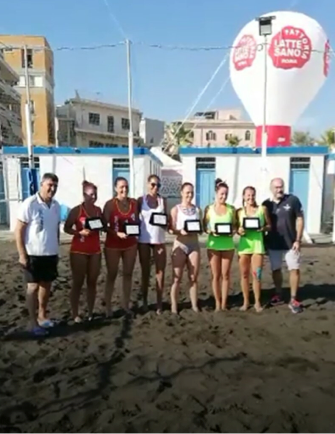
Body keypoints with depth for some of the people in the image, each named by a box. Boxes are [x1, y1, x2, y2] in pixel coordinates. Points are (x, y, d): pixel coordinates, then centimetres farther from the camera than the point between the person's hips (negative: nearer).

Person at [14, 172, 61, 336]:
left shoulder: (56, 205, 4)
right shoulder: (29, 204, -13)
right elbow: (18, 230, -12)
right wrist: (22, 254, -14)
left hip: (50, 254, 6)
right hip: (33, 254, -6)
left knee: (46, 285, 14)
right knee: (33, 287, 4)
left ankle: (42, 316, 30)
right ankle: (33, 322, 15)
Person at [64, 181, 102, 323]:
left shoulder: (98, 210, 6)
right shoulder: (77, 210, -8)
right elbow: (66, 228, -8)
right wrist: (80, 232, -22)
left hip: (95, 251, 5)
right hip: (79, 251, -5)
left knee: (92, 282, 9)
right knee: (78, 283, 3)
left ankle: (91, 313, 20)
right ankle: (75, 314, 12)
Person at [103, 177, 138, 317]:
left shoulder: (134, 202, 1)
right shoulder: (110, 204, -11)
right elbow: (104, 225, -13)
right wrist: (117, 233, -25)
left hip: (131, 244, 4)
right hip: (113, 245, -4)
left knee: (128, 274, 12)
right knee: (112, 275, 6)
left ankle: (126, 303, 24)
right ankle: (108, 306, 15)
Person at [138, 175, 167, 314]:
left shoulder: (163, 200, 6)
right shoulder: (141, 200, 2)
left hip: (159, 240, 1)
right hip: (144, 240, -1)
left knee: (160, 272, 0)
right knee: (145, 272, 8)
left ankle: (159, 303, 9)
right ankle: (144, 302, 18)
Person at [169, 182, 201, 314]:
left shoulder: (197, 210, 8)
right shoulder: (176, 209, -3)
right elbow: (171, 229, -8)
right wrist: (181, 231, -26)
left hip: (194, 245, 4)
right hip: (180, 245, -3)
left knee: (194, 278, 9)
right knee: (177, 278, 1)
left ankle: (194, 306, 18)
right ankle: (174, 307, 9)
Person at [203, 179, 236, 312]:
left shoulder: (231, 209, 3)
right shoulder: (209, 208, 0)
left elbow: (235, 225, 7)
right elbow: (204, 227, 1)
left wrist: (233, 232, -14)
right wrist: (211, 232, -17)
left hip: (228, 245, 1)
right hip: (213, 245, -1)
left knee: (225, 275, 6)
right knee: (216, 275, 6)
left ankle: (224, 303, 16)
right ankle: (217, 303, 17)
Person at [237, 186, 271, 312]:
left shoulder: (262, 209, 3)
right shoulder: (239, 211, 4)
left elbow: (269, 225, 7)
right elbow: (235, 228, 8)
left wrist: (263, 228, -13)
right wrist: (239, 231, -14)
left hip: (258, 244, -1)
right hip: (244, 245, 1)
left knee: (257, 274, 0)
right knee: (244, 274, 7)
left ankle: (257, 302, 14)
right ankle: (245, 301, 19)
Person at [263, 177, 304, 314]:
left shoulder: (293, 200, -6)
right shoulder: (266, 204, 1)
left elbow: (299, 220, -5)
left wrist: (298, 240, -10)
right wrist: (264, 242, 1)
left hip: (290, 243, -2)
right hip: (273, 244, 2)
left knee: (294, 270, 0)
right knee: (276, 270, 12)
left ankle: (293, 299, 11)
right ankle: (278, 295, 28)